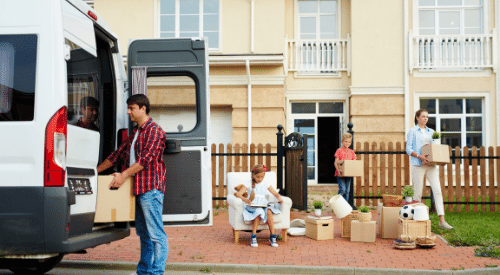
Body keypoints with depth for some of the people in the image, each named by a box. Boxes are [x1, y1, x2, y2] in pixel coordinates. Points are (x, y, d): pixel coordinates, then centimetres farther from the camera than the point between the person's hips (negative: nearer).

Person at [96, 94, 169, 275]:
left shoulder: (154, 131, -7)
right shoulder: (135, 133, 21)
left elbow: (146, 159, -17)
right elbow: (118, 154, 25)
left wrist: (124, 175, -22)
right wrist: (95, 171, 23)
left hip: (151, 189, -9)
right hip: (138, 189, 9)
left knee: (156, 233, -7)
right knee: (143, 233, 12)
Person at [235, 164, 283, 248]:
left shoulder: (266, 184, 13)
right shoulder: (249, 184, 4)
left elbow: (276, 194, 15)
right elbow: (238, 194, -7)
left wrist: (279, 198, -9)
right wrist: (245, 199, -28)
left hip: (264, 206, 2)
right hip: (252, 206, -2)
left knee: (269, 211, -33)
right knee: (258, 211, -37)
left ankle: (273, 237, -26)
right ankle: (253, 237, -27)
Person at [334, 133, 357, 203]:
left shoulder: (351, 152, 12)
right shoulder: (339, 151, -2)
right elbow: (336, 163, -6)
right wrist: (338, 171, -22)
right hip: (340, 174, -5)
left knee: (347, 191, 6)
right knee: (342, 189, -14)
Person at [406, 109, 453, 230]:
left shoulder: (431, 132, 18)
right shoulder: (412, 131, 3)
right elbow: (408, 149, -4)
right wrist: (420, 156, -19)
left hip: (431, 165, 4)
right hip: (418, 165, -4)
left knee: (437, 190, -8)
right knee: (418, 192, 0)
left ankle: (442, 221, -12)